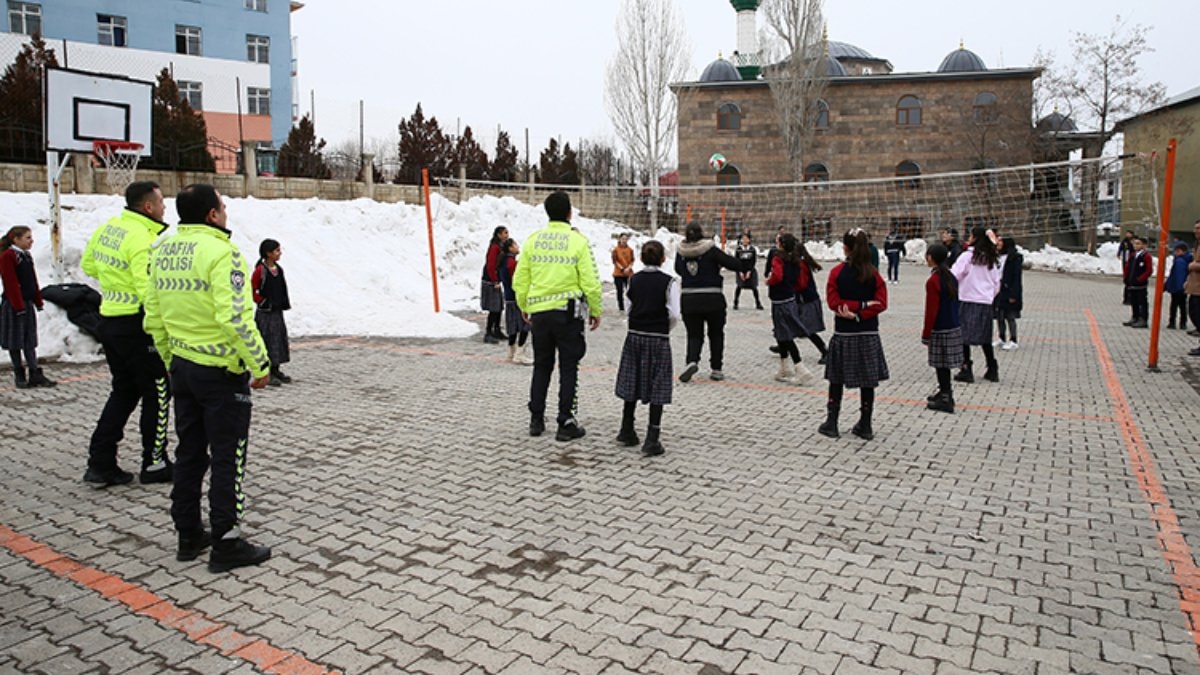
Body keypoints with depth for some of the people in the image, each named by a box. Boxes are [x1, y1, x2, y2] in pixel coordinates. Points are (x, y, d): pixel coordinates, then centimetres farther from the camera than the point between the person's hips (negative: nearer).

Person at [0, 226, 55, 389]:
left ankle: (35, 375, 8)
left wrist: (38, 301, 13)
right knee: (16, 341, 3)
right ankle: (19, 375, 12)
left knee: (30, 341, 7)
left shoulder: (27, 256, 12)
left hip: (27, 304, 8)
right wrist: (19, 306, -20)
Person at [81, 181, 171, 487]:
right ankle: (154, 464, 12)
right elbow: (150, 292, -26)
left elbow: (88, 264, 21)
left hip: (109, 321, 9)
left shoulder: (108, 227, 8)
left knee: (124, 391, 18)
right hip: (135, 325, -9)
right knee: (157, 392, 5)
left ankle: (100, 463, 18)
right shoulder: (142, 239, -19)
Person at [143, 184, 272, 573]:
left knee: (189, 453, 17)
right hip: (222, 371, -8)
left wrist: (171, 359, 23)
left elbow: (153, 318, 12)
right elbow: (235, 318, -25)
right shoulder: (220, 252, -18)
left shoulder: (162, 251, 7)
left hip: (181, 367, 8)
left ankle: (189, 536, 28)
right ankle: (226, 544, 9)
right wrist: (260, 365, -15)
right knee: (228, 459, 2)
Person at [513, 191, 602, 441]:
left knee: (542, 365, 16)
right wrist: (595, 310, 2)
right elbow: (590, 282, -10)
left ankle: (536, 419, 21)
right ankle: (565, 423, 6)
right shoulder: (578, 241, -8)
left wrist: (524, 306, 20)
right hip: (568, 312, -4)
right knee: (568, 367, 5)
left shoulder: (533, 240, 3)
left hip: (539, 312, 4)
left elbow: (520, 279, 6)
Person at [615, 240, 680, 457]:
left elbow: (629, 309, 2)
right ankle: (652, 441, 0)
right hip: (658, 340, -4)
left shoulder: (634, 280, 3)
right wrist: (665, 330, 7)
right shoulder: (669, 282, -8)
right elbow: (674, 315, -11)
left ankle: (627, 433, 24)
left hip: (634, 336, 4)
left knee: (631, 384, 14)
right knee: (657, 390, 1)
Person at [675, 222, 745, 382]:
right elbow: (736, 264, -11)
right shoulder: (711, 250, -10)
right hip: (713, 299, -2)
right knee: (716, 334, 15)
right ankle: (716, 369, 17)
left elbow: (678, 270, 18)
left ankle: (692, 360, -16)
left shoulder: (681, 252, 1)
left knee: (694, 335, 11)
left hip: (689, 300, 2)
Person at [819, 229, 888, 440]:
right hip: (869, 334, 2)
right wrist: (863, 308, -12)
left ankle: (831, 423, 14)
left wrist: (853, 309, -7)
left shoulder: (837, 272, -7)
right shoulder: (874, 274, -2)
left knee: (836, 379, 9)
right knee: (868, 381, 8)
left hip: (843, 333, -1)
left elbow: (834, 301, -12)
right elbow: (880, 303, -8)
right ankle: (865, 426, 14)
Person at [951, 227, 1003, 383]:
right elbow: (997, 282, 13)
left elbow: (954, 275, -14)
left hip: (968, 301, -6)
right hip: (986, 302, 6)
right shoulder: (992, 259, 8)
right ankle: (992, 370, 20)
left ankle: (966, 370, 1)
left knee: (964, 336, 1)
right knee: (984, 337, 15)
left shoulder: (968, 256, -10)